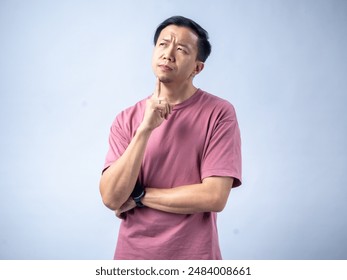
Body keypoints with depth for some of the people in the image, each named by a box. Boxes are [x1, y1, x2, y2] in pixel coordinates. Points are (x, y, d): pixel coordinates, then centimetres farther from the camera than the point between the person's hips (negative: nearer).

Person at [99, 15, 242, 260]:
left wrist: (139, 196, -11)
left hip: (194, 255, -2)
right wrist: (145, 130, -21)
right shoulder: (126, 119, -2)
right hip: (132, 253, 2)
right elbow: (111, 198, -12)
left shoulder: (219, 112, -10)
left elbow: (214, 197, -18)